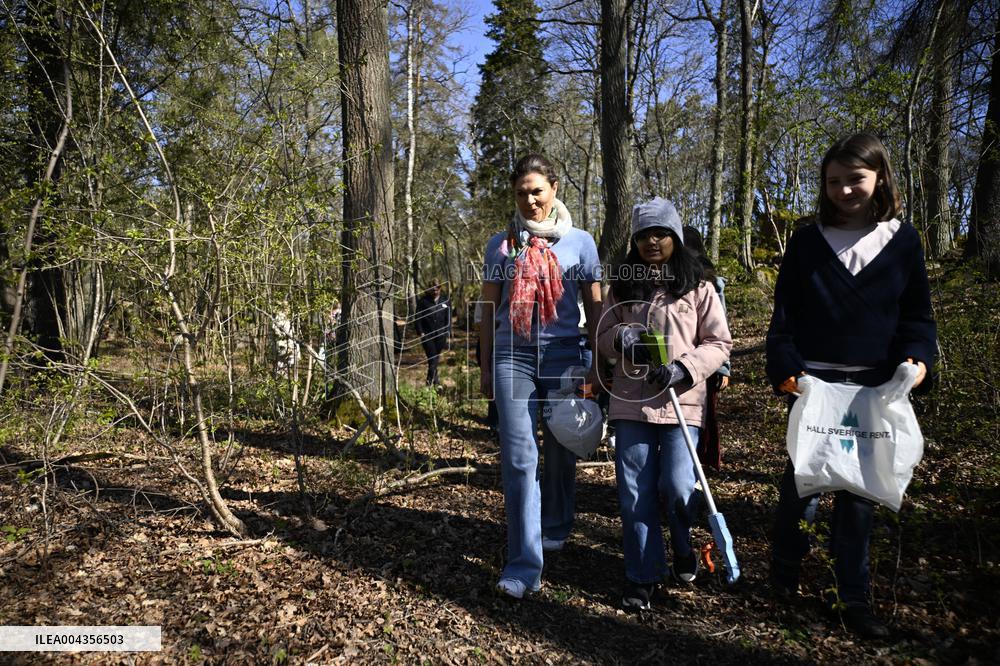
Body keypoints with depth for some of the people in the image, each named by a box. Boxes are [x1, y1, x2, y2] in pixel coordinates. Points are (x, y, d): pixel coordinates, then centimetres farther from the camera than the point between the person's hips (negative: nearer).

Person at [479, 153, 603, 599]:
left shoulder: (579, 242, 7)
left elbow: (595, 307, 8)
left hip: (563, 357, 0)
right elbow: (488, 309, 12)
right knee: (518, 458, -7)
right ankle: (524, 565, -3)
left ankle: (555, 530, 36)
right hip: (513, 358, 0)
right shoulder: (501, 244, 9)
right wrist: (485, 368, 10)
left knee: (560, 453, 11)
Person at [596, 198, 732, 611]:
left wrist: (683, 368, -15)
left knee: (676, 486, -6)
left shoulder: (697, 287, 2)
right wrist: (621, 338, -10)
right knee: (634, 492, 4)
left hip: (682, 401, -2)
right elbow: (602, 334, 14)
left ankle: (683, 550, 27)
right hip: (630, 401, 3)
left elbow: (719, 342, 1)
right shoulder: (623, 285, 10)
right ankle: (643, 576, 19)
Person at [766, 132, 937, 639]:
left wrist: (917, 357, -11)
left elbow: (916, 313, 8)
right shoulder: (807, 241, 2)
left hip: (874, 388, 1)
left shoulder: (902, 240, 6)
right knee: (801, 478, 5)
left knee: (859, 487, 8)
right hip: (813, 382, -1)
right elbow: (784, 313, 0)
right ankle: (784, 573, 26)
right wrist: (785, 368, -12)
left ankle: (853, 597, 21)